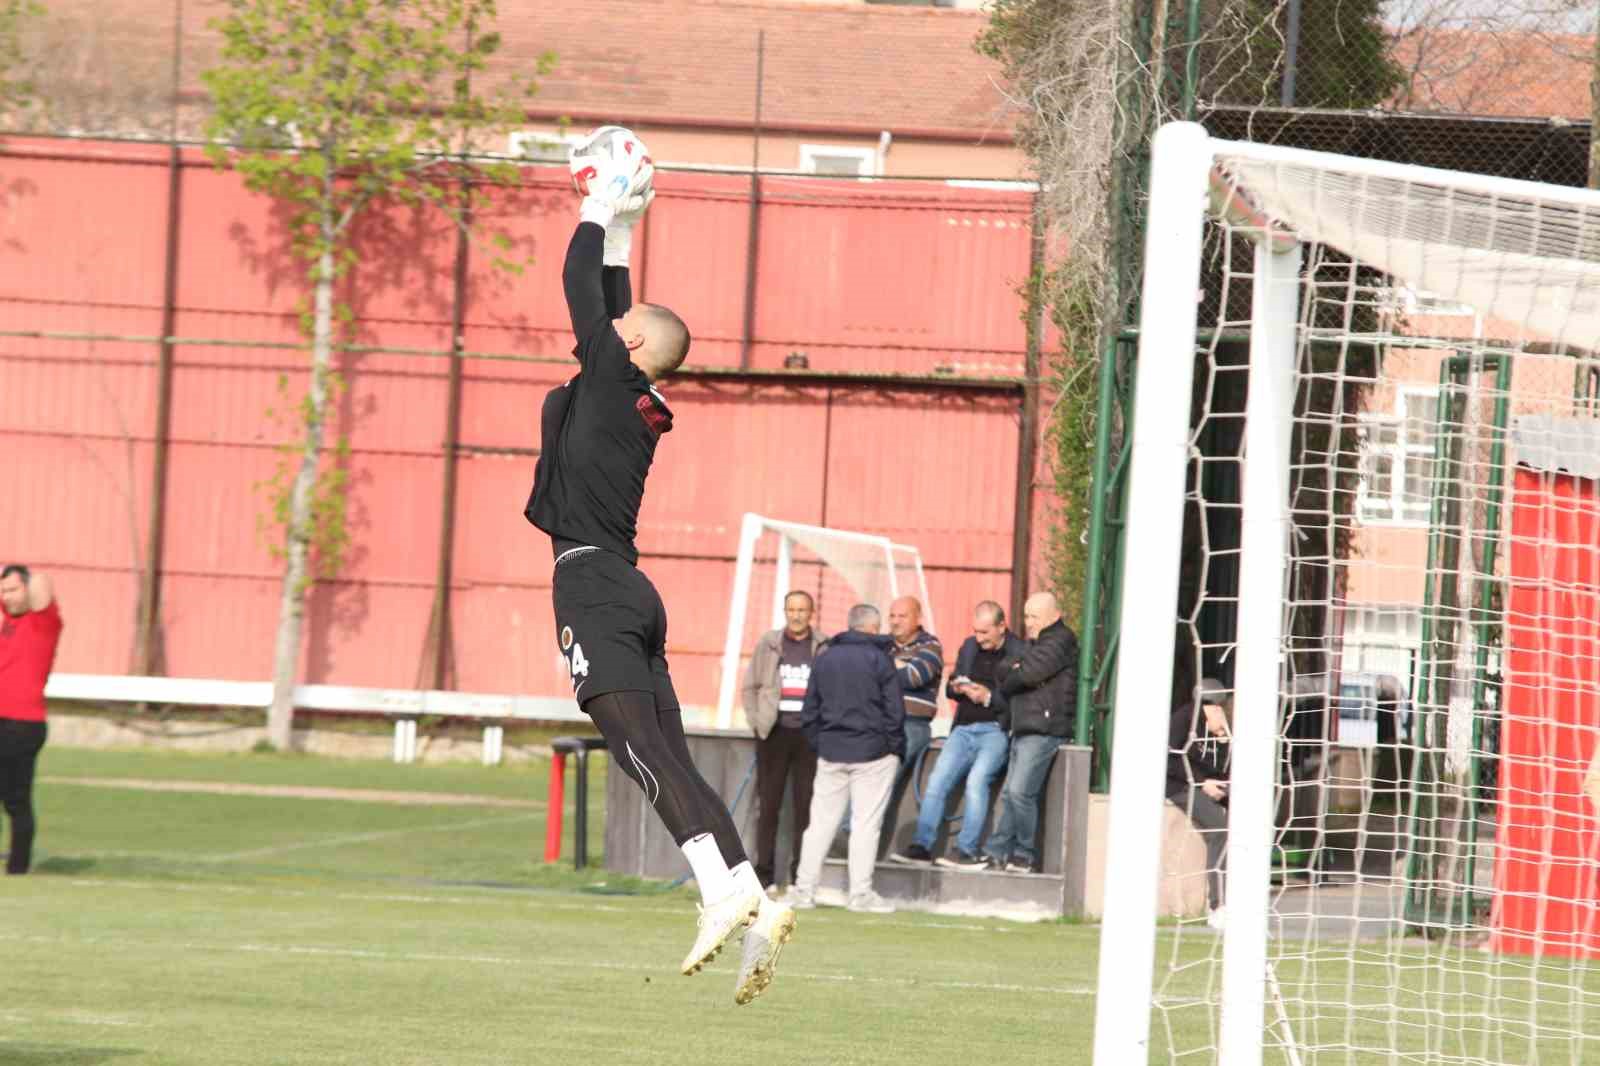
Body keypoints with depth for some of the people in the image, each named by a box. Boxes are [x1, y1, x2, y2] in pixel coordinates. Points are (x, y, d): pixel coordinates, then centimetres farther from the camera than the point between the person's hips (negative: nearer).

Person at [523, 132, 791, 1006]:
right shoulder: (642, 401, 19)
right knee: (669, 760, 4)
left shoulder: (613, 376, -3)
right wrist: (619, 237, 36)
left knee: (642, 749, -21)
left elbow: (584, 294, 2)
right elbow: (608, 304, 33)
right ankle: (751, 904, -6)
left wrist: (598, 214, 14)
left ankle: (723, 892, -34)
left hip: (593, 583, -9)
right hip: (631, 594, 9)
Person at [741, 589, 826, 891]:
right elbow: (750, 686, 11)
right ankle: (764, 874, 6)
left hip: (808, 734, -1)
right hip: (774, 733, 1)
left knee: (806, 806, 0)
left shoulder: (824, 648, 3)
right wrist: (757, 722, 1)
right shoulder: (768, 644, 7)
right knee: (768, 804, 2)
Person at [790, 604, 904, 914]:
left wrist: (818, 743, 15)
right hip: (872, 754, -4)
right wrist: (896, 749, 0)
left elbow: (809, 712, 10)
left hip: (831, 752, 4)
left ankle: (804, 889, 7)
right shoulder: (880, 660, -7)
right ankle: (861, 893, -2)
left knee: (821, 821, 8)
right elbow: (894, 711, -8)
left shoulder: (825, 658, 9)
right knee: (866, 824, -1)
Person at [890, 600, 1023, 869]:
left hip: (996, 729, -6)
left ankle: (966, 850, -21)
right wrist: (956, 688, 0)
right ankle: (922, 844, -5)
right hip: (964, 728, 6)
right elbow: (950, 687, 23)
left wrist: (989, 697, -17)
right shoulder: (969, 647, 16)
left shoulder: (1019, 653, -5)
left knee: (977, 779, -25)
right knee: (937, 780, -8)